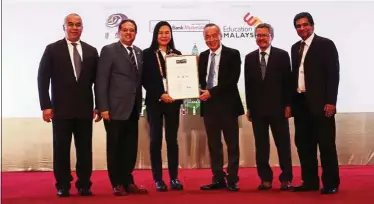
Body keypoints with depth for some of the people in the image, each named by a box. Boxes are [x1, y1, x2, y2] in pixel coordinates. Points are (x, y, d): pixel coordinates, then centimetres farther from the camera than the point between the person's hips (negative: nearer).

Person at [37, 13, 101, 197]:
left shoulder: (91, 51, 9)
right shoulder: (52, 49, 2)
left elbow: (98, 80, 9)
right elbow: (43, 79, -1)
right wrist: (45, 106, -7)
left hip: (85, 109, 2)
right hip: (61, 108, -2)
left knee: (85, 149, 4)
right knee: (61, 148, 4)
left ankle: (84, 185, 14)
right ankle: (63, 186, 15)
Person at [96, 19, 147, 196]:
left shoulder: (139, 52, 13)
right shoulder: (109, 50, -4)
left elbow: (139, 80, 14)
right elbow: (101, 81, -9)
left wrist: (139, 105, 9)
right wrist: (103, 108, -15)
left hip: (133, 109, 5)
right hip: (115, 108, -5)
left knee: (131, 148, 10)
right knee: (115, 147, 5)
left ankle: (128, 182, 21)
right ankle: (117, 184, 17)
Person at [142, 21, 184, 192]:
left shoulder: (177, 54, 10)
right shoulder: (147, 54, 1)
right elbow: (145, 80, -4)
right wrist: (160, 95, -14)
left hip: (173, 101, 2)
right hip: (154, 101, -2)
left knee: (172, 139, 5)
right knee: (156, 140, 1)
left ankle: (174, 177, 12)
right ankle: (158, 179, 8)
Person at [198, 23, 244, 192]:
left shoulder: (232, 54, -4)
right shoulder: (203, 56, 12)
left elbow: (233, 79, -14)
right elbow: (201, 78, 14)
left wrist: (212, 92, -17)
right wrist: (201, 90, -8)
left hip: (227, 104, -5)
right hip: (208, 105, 5)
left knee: (232, 144, 2)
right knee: (213, 145, 8)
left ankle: (232, 180, 9)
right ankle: (218, 179, 16)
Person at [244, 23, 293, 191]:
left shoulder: (282, 55, 1)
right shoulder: (249, 58, 9)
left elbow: (287, 82, -2)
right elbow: (248, 85, 8)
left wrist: (288, 105, -7)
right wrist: (249, 107, 5)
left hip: (277, 107, -2)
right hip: (257, 108, 3)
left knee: (283, 144, 4)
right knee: (261, 145, 5)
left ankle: (286, 179, 13)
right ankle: (265, 179, 14)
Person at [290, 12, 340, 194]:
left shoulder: (326, 44, -2)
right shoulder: (295, 48, 15)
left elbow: (333, 74, -8)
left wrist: (331, 102, -16)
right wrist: (291, 101, 9)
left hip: (320, 102, -6)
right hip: (300, 102, 6)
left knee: (326, 144, -1)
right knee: (304, 144, 9)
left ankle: (331, 183, 7)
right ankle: (310, 181, 18)